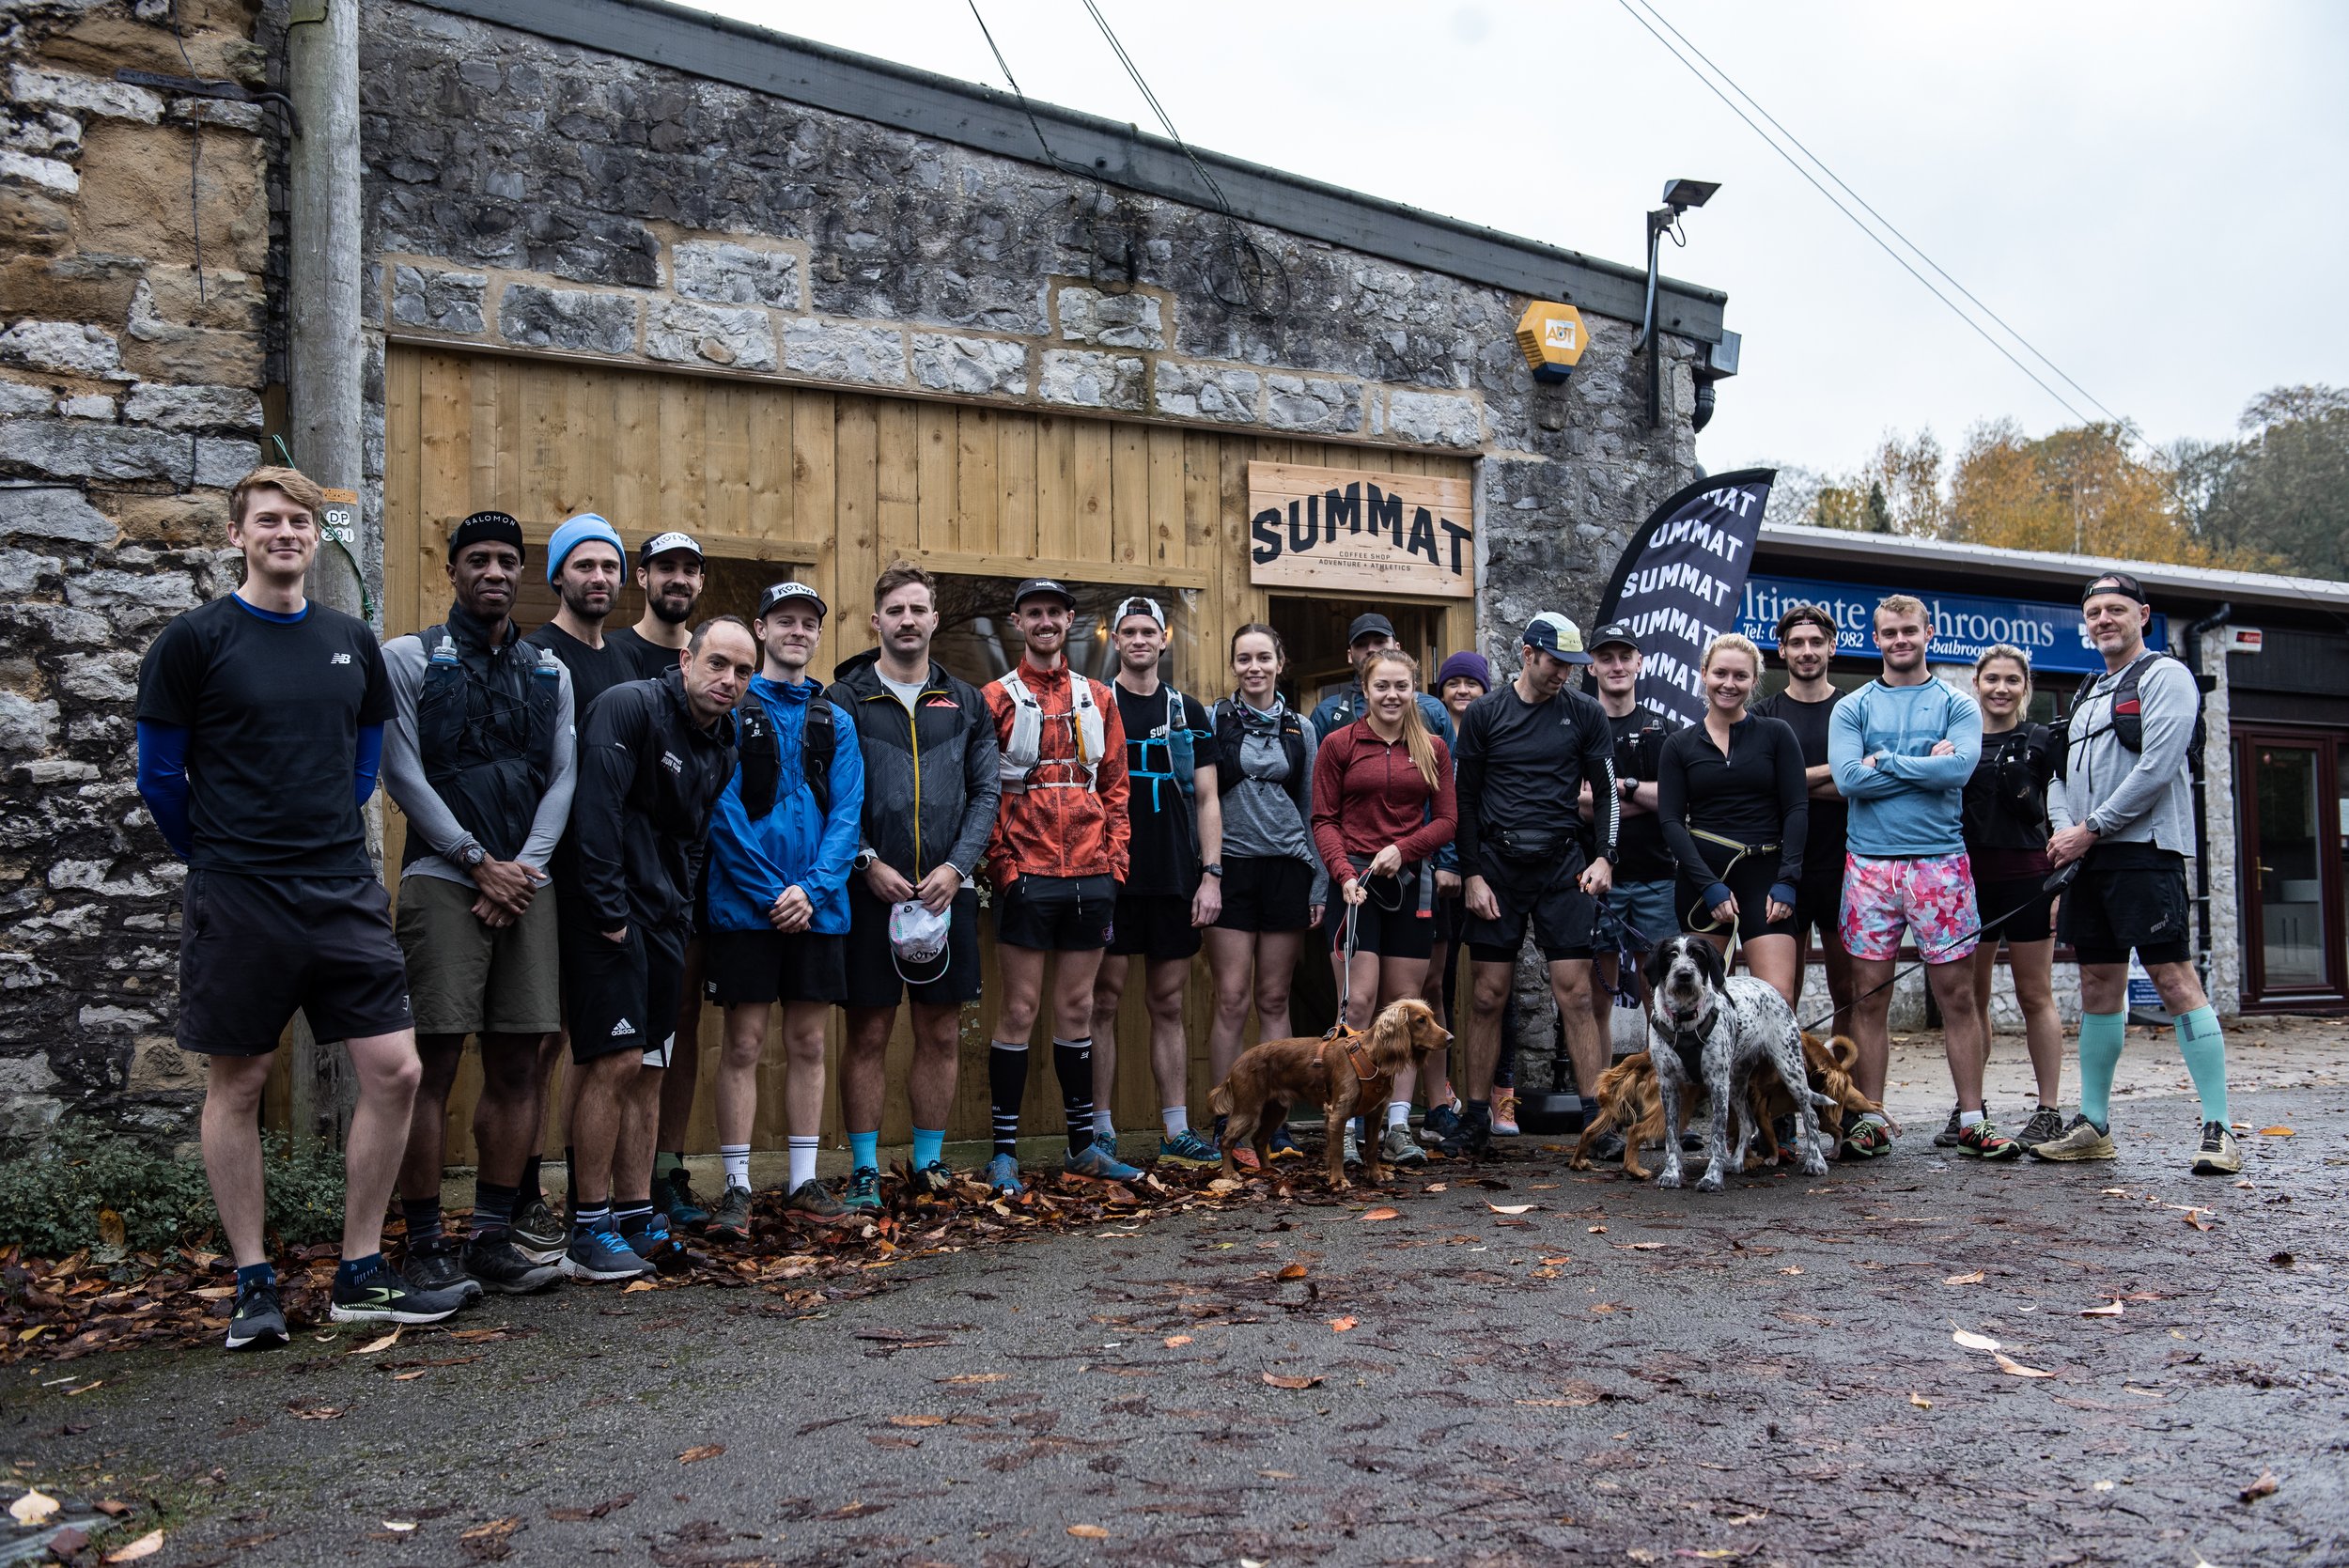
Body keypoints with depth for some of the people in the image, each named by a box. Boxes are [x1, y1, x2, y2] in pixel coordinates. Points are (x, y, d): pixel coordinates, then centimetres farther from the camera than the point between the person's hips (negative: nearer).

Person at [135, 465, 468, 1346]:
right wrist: (218, 857, 10)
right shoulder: (196, 639, -3)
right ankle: (254, 1286, 18)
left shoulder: (351, 642, 10)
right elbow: (160, 774, 2)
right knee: (237, 1085, 5)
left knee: (395, 1072, -1)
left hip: (344, 892, 4)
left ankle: (361, 1277, 12)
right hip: (236, 901, -4)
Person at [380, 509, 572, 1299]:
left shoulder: (549, 670, 16)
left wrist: (526, 865, -4)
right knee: (434, 1064, -6)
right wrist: (478, 862, -8)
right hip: (443, 880, -4)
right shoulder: (410, 658, 4)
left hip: (526, 885, 4)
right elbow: (403, 774, -3)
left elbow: (561, 779, 11)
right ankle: (425, 1244, 2)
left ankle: (491, 1239, 11)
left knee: (517, 1066, 3)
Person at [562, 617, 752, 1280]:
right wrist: (608, 910, -20)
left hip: (664, 924, 8)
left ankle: (636, 1219, 19)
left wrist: (681, 912, 13)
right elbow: (596, 811, -19)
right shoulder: (629, 706, -11)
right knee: (616, 1063, -10)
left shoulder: (722, 745, 13)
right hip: (611, 918, -8)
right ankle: (590, 1232, -1)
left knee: (648, 1070, 10)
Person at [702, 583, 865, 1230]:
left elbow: (847, 813, 3)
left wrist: (812, 889, -11)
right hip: (744, 905, -3)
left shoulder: (835, 722, 11)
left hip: (819, 907, 4)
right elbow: (722, 809, -8)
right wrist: (772, 894, -12)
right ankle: (737, 1187, 10)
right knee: (744, 1044, 1)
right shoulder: (732, 710, 0)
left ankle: (804, 1181, 18)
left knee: (808, 1043, 9)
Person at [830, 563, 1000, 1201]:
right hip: (870, 889, -3)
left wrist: (955, 867, -6)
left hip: (947, 890, 3)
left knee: (941, 1033, 8)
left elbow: (986, 791, 7)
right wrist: (868, 862, -13)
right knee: (868, 1033, 2)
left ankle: (930, 1161, 21)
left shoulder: (966, 702, 11)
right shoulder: (844, 699, 2)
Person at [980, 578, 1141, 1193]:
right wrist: (1002, 865, -11)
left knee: (1077, 1009, 11)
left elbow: (1114, 788, 14)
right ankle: (1004, 1152, 8)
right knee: (1019, 1009, 0)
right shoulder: (997, 699, 1)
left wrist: (1114, 859, 4)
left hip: (1091, 877, 4)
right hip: (1026, 878, -4)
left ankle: (1082, 1143, 20)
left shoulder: (1097, 699, 13)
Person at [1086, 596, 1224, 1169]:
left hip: (1175, 882, 3)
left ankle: (1176, 1132, 13)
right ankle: (1100, 1131, 7)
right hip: (1109, 879, -3)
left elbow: (1207, 800, 11)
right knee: (1105, 1000, 0)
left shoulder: (1189, 713, 12)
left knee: (1169, 1004, 8)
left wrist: (1211, 874, 2)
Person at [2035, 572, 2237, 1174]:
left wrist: (2091, 829, -12)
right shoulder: (2088, 695, 23)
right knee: (2099, 984, 10)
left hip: (2143, 851, -8)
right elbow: (2063, 775, 20)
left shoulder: (2165, 676, -2)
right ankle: (2094, 1125, 15)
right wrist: (2063, 827, 0)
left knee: (2174, 978, -11)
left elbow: (2156, 769, -13)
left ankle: (2218, 1129, -8)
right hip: (2088, 857, 8)